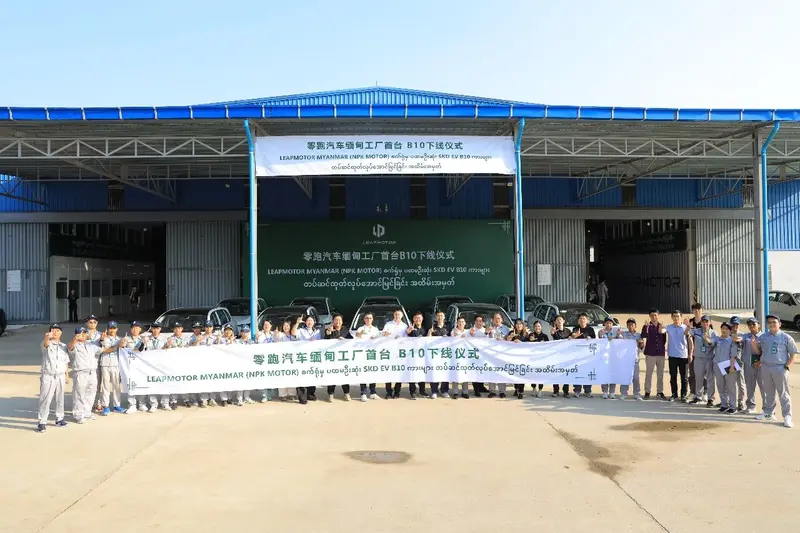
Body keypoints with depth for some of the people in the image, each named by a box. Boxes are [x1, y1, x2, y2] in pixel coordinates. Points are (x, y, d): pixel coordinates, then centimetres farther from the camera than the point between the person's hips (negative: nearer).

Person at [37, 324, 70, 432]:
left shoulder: (64, 346, 11)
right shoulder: (47, 344, -6)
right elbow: (45, 343, -33)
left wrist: (66, 375, 11)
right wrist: (47, 337, -57)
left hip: (60, 376, 5)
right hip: (48, 376, -5)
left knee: (60, 399, 13)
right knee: (45, 399, -5)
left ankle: (59, 418, 25)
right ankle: (42, 422, 0)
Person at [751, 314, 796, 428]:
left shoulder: (786, 338, -3)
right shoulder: (763, 337, 9)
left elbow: (793, 353, -1)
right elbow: (759, 352, 14)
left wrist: (787, 366, -9)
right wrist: (753, 344, -6)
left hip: (780, 368, -4)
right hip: (765, 368, 4)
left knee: (783, 394, -1)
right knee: (769, 392, 15)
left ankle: (787, 417, 2)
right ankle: (769, 413, 25)